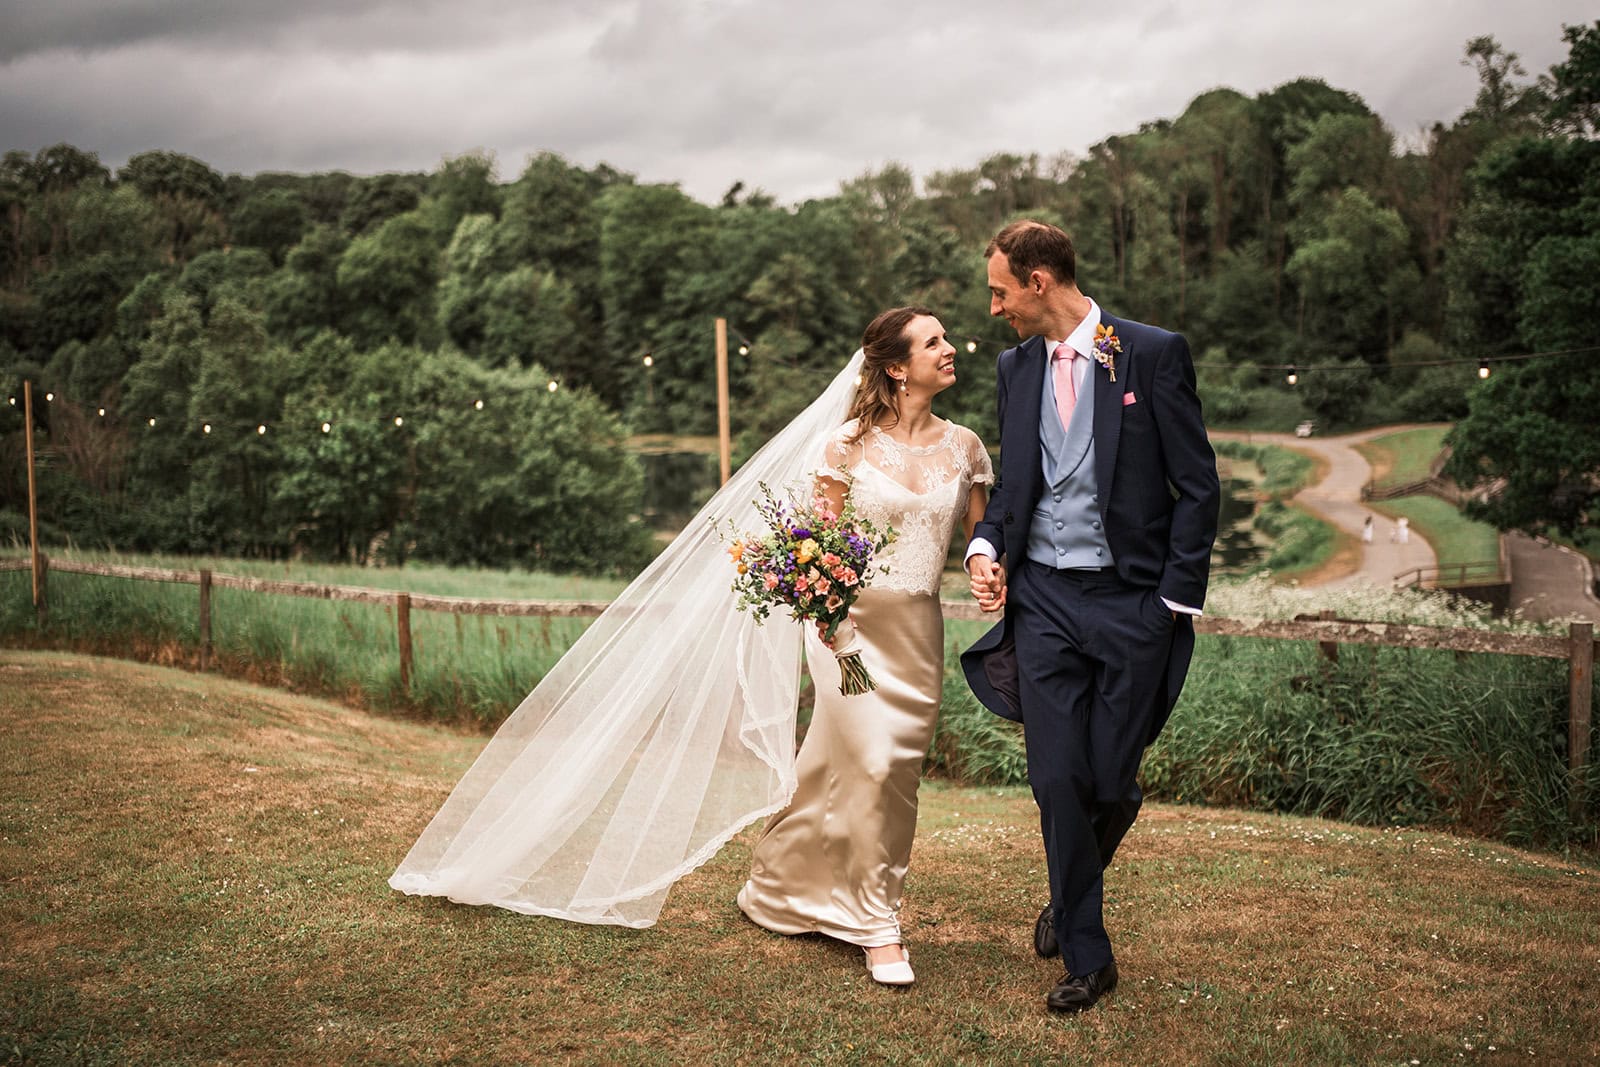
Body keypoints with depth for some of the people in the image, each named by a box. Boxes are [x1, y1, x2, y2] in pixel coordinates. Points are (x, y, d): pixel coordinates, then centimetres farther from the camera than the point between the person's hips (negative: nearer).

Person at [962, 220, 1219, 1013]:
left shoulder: (1154, 354, -6)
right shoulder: (1015, 366, 10)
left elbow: (1197, 486, -4)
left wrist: (1176, 599, -8)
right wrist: (985, 546, -1)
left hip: (1132, 600, -3)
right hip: (1043, 598, 4)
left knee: (1111, 783, 2)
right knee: (1057, 781, -1)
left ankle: (1071, 898, 37)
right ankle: (1086, 957, 15)